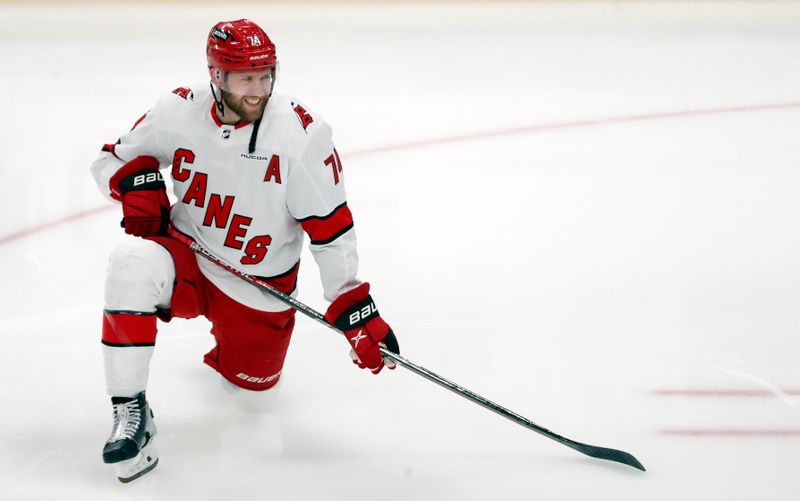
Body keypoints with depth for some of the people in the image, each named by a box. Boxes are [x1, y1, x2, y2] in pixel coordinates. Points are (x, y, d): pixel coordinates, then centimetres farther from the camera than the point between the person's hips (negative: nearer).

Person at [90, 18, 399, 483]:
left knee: (255, 379, 10)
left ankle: (227, 332, 46)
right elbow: (111, 159, 4)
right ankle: (131, 411, -22)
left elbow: (331, 230, -14)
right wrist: (135, 181, -20)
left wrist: (356, 310, -19)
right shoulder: (177, 113, -12)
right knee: (133, 265, -32)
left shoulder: (303, 133, -18)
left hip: (259, 284, 1)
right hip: (187, 262, 0)